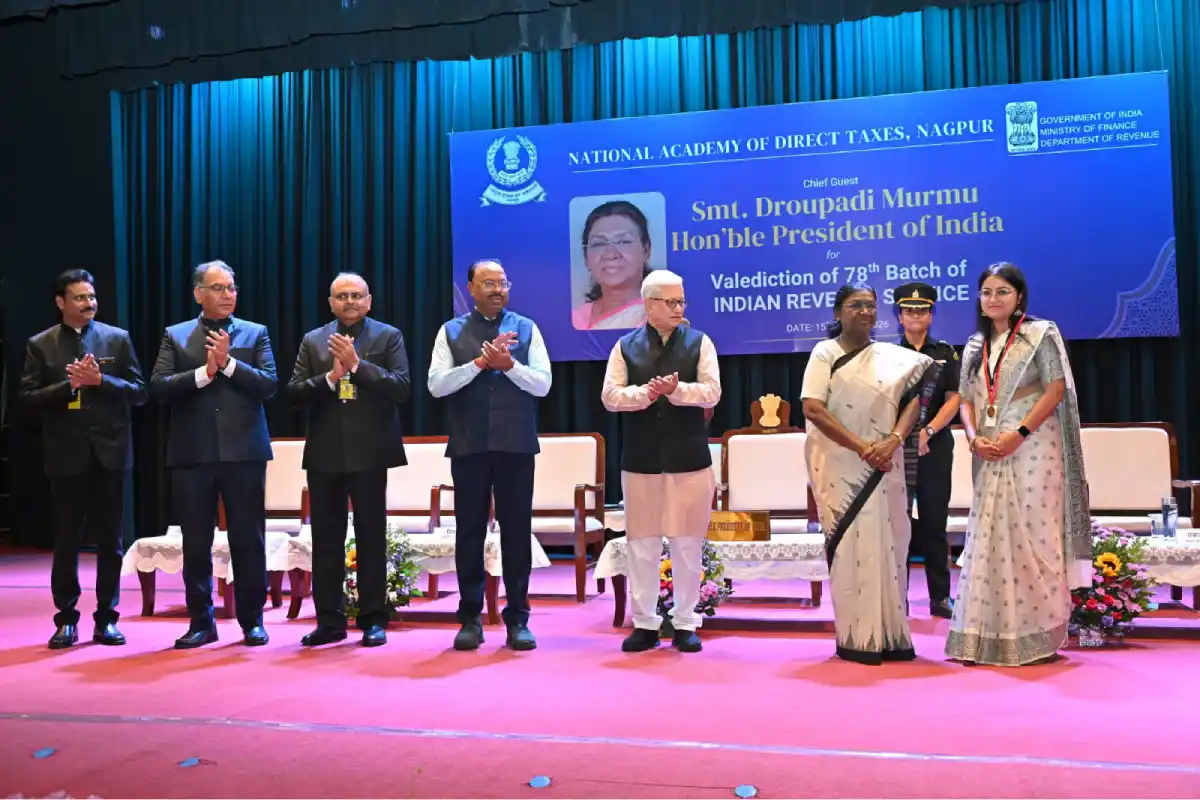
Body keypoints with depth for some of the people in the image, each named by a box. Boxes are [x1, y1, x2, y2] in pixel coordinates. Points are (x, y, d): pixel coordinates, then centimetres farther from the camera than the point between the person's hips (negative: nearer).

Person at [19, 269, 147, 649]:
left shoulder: (117, 339, 4)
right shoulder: (40, 344, 4)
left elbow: (139, 392, 0)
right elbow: (27, 398, -1)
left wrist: (101, 380, -14)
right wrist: (68, 385, -14)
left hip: (109, 453, 0)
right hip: (66, 455, 0)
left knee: (111, 540, 6)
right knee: (66, 541, 8)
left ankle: (106, 619, 16)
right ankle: (66, 619, 19)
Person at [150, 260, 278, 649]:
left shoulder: (255, 333, 8)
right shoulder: (175, 336, 9)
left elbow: (268, 385, -4)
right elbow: (158, 387, -3)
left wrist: (228, 363, -14)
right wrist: (203, 372, -13)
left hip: (243, 452, -1)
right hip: (192, 453, 1)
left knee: (248, 540, 4)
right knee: (195, 543, 7)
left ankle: (252, 620, 16)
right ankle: (201, 622, 20)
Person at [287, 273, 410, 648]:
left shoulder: (388, 336, 2)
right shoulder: (313, 340, 10)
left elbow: (401, 388, -10)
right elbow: (294, 391, 2)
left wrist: (357, 365, -17)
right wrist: (330, 376, -13)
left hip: (369, 451, -3)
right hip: (325, 453, 3)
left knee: (371, 536, 2)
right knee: (326, 538, 8)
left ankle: (373, 620, 12)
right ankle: (330, 621, 18)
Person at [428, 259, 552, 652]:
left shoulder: (526, 328, 6)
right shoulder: (451, 331, 6)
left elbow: (542, 384, -1)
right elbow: (436, 384, -6)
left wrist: (507, 363, -15)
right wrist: (481, 361, -14)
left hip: (516, 446, 0)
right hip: (469, 446, 0)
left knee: (517, 531, 5)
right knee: (470, 531, 6)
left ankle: (518, 618, 14)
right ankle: (470, 617, 17)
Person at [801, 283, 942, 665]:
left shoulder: (893, 356, 11)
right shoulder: (825, 352, 0)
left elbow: (916, 397, 4)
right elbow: (812, 408, -10)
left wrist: (892, 441, -14)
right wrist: (861, 447, -15)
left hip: (884, 465, 4)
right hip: (840, 465, -3)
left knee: (887, 544, 4)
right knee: (850, 546, -3)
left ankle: (890, 635, 12)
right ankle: (857, 638, 2)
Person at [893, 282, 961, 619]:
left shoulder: (945, 352, 9)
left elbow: (954, 400, 2)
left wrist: (928, 431, -12)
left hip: (936, 445, 1)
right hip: (898, 446, -1)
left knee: (934, 520, 5)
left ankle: (940, 596, 12)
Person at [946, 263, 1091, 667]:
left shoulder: (1041, 333, 1)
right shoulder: (975, 346, 16)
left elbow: (1056, 390, -7)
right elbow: (967, 400, 13)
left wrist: (1019, 433, -16)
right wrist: (974, 438, -6)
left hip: (1031, 448, -5)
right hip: (989, 454, 5)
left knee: (1032, 535, -5)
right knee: (989, 537, 4)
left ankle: (1039, 636, 5)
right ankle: (992, 635, 9)